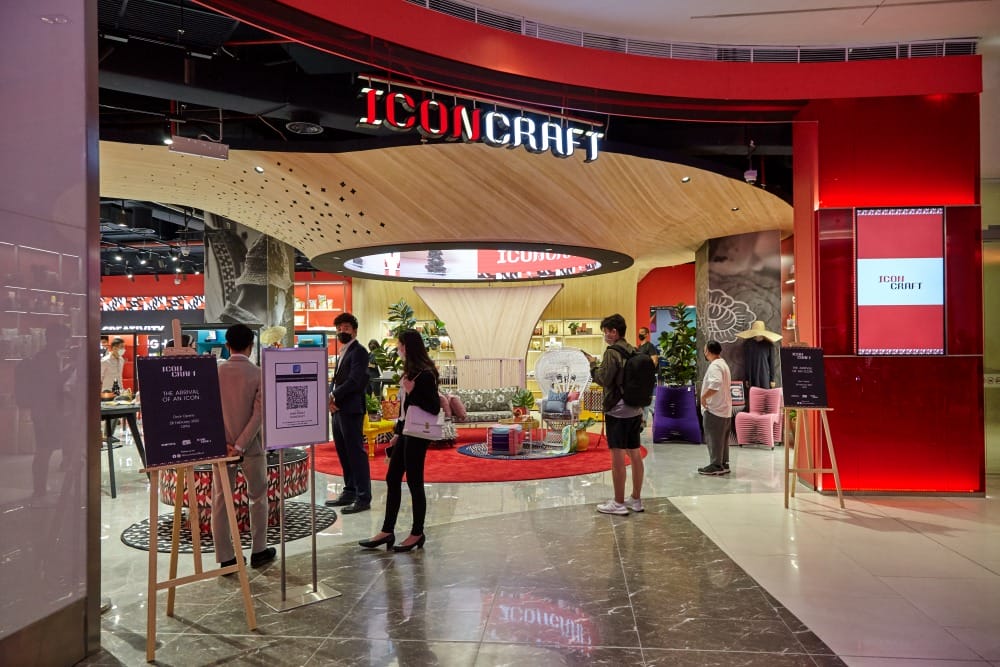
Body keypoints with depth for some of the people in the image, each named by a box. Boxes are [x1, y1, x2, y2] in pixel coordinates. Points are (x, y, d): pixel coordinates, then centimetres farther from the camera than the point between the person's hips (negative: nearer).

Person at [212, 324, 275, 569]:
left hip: (221, 446, 2)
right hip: (251, 445, -2)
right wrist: (240, 445, -15)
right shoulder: (259, 374, -10)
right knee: (258, 498, 15)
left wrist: (223, 443, -5)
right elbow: (259, 414, -17)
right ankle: (258, 551, 22)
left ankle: (226, 558, 13)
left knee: (220, 502, 9)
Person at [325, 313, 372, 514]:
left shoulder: (358, 351, -8)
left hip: (351, 410, -9)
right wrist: (330, 398, -1)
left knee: (356, 453, -7)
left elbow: (355, 381, -18)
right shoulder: (342, 353, 21)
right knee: (343, 453, 14)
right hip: (338, 409, 9)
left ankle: (363, 498, -2)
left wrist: (334, 395, -12)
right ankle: (350, 492, 24)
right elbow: (336, 379, 17)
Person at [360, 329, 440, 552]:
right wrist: (398, 432, 18)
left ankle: (417, 533, 15)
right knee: (392, 479, 11)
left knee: (414, 482, 1)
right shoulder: (410, 371, 11)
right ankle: (387, 531, 20)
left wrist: (412, 392, -24)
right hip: (405, 432, 9)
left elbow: (434, 408, -18)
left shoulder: (425, 374, -15)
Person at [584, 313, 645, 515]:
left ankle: (618, 503, 5)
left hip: (617, 411, -8)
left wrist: (593, 363, -1)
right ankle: (636, 499, 21)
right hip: (634, 410, 8)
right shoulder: (633, 352, 10)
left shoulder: (612, 352, -14)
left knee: (618, 456, -1)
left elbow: (603, 379, -15)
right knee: (634, 454, 12)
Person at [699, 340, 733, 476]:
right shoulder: (724, 364, 16)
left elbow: (716, 384, -32)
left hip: (714, 409, -10)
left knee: (713, 439, -3)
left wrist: (704, 396, -22)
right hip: (725, 408, 10)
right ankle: (724, 464, 18)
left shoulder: (714, 366, -16)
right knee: (722, 439, 13)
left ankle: (715, 466, 2)